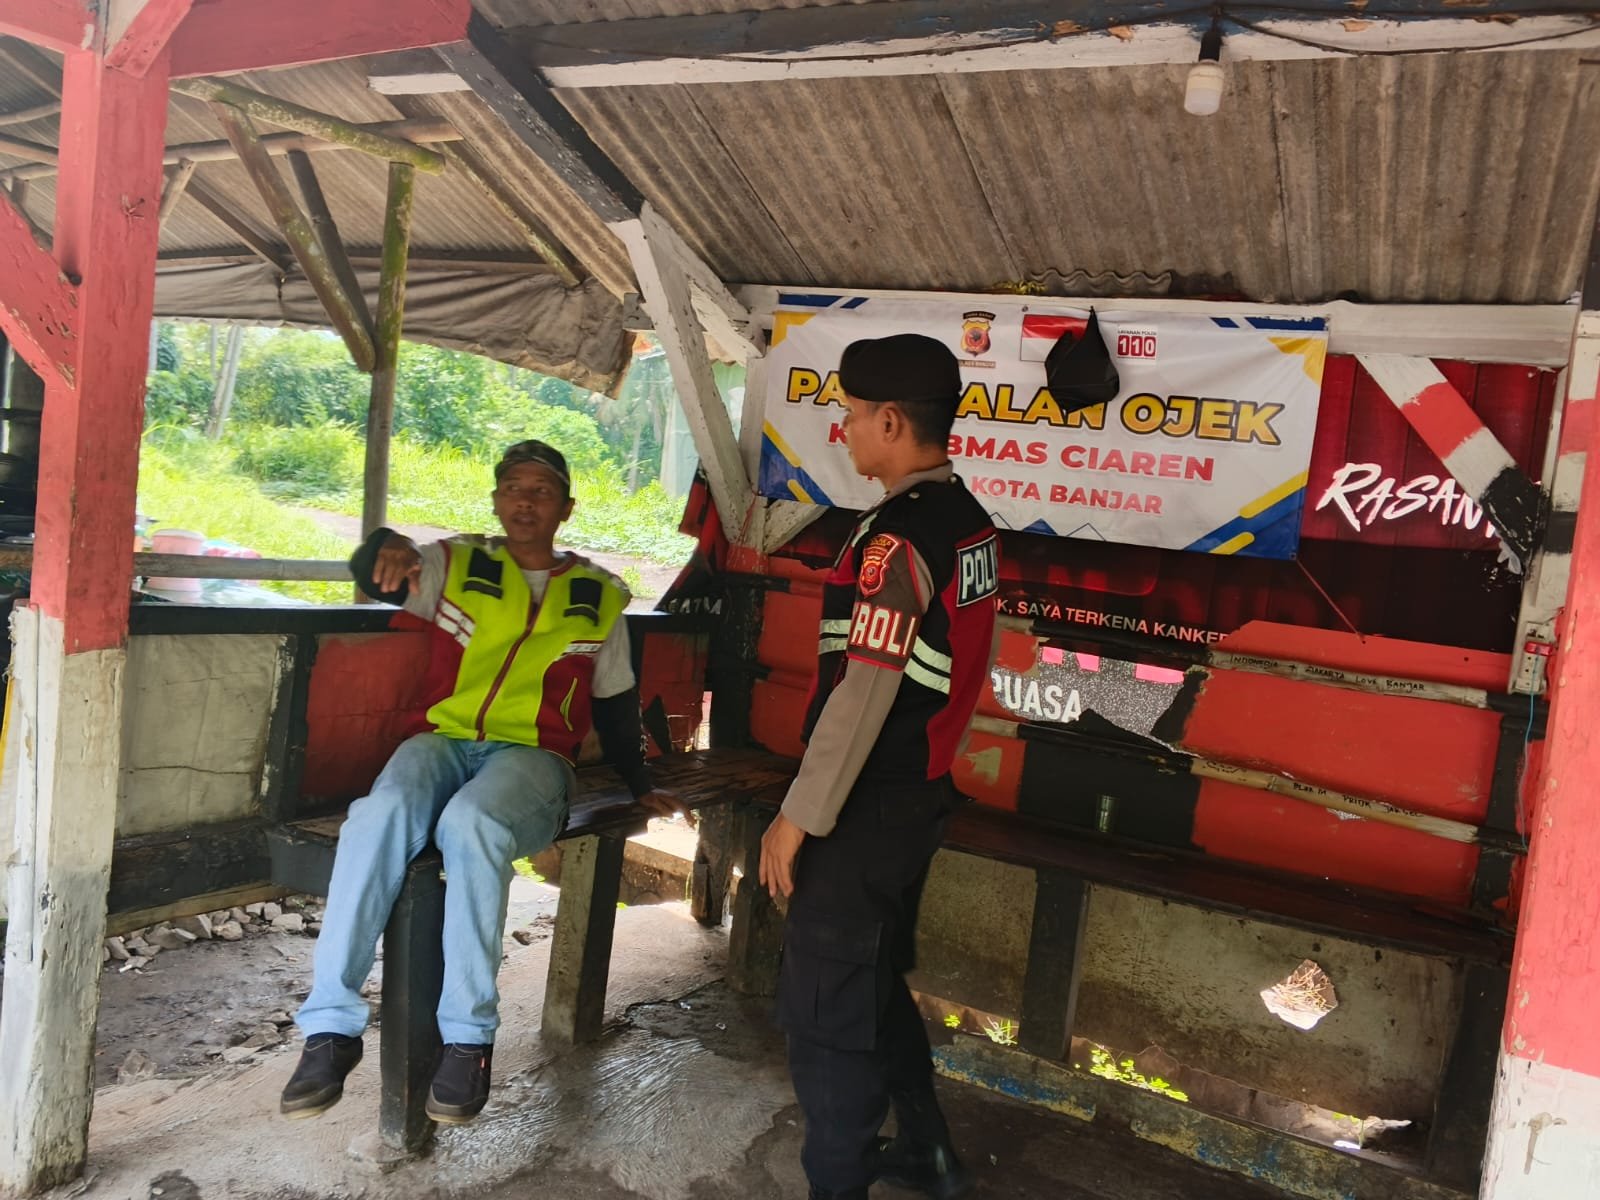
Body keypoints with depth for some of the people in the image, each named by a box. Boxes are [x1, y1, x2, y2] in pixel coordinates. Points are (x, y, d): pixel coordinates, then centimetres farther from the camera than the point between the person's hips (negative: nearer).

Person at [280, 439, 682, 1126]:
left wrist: (639, 785, 27)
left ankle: (469, 1037, -27)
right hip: (443, 740, 1)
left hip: (531, 755, -1)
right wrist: (387, 550, -27)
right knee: (379, 816, -33)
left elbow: (615, 704, 25)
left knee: (471, 824, -36)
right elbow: (373, 576, -4)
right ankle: (331, 1025, -24)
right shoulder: (455, 565, 15)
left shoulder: (600, 597, 17)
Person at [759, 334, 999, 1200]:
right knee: (876, 980, 24)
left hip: (866, 805, -9)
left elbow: (864, 691, -23)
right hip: (921, 792, 9)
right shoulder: (971, 523, 8)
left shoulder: (899, 535, -20)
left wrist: (798, 817, -18)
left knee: (823, 1006, 4)